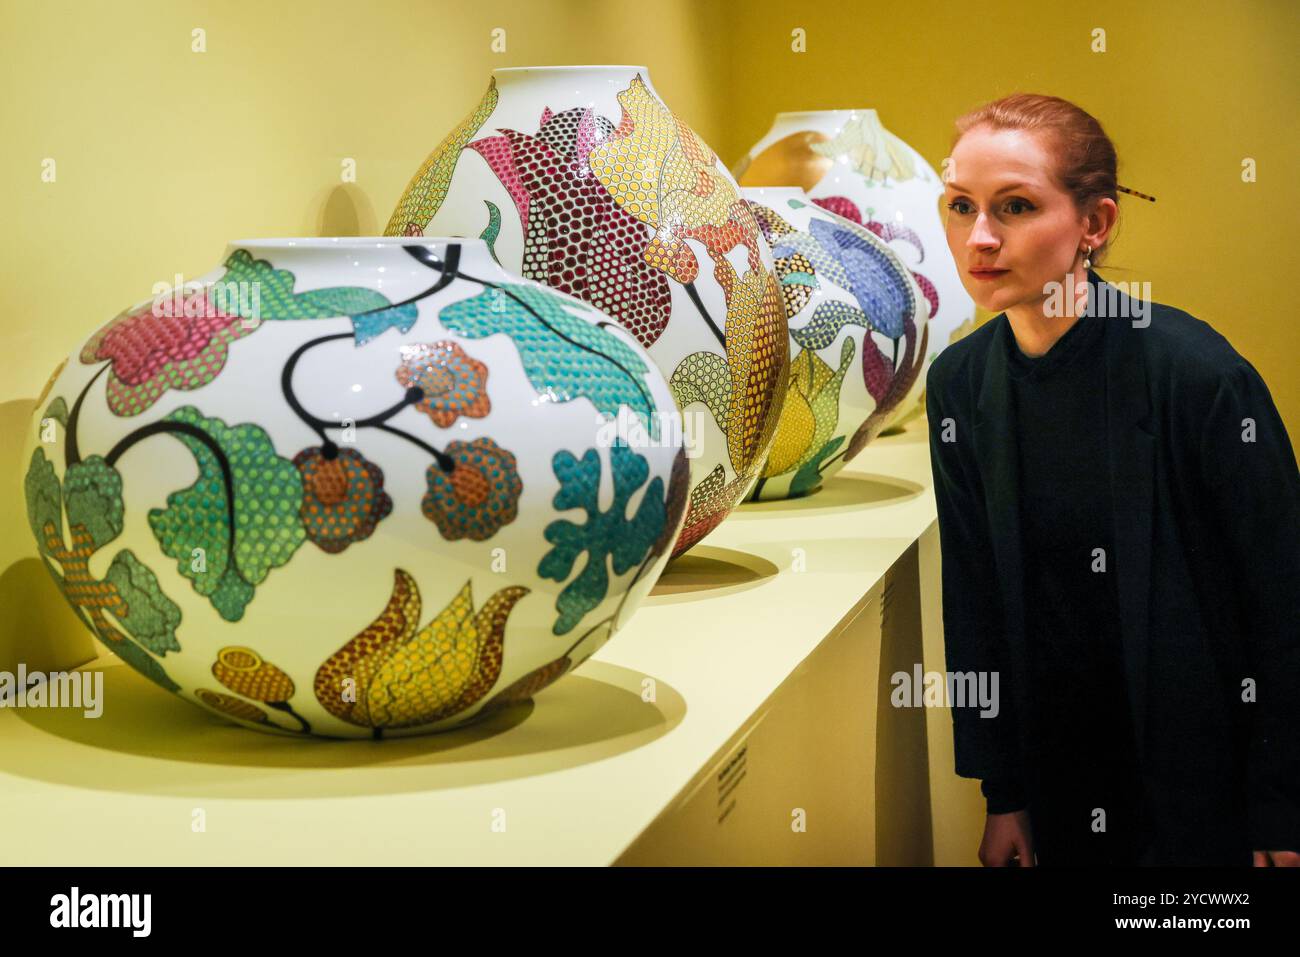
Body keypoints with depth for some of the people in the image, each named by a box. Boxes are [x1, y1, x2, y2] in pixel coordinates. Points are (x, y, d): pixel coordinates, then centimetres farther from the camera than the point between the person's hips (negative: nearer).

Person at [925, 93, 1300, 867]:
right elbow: (974, 601, 3)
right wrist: (1003, 796, 5)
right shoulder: (959, 382, -4)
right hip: (1059, 766, 5)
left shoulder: (1199, 373, -21)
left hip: (1206, 773, -4)